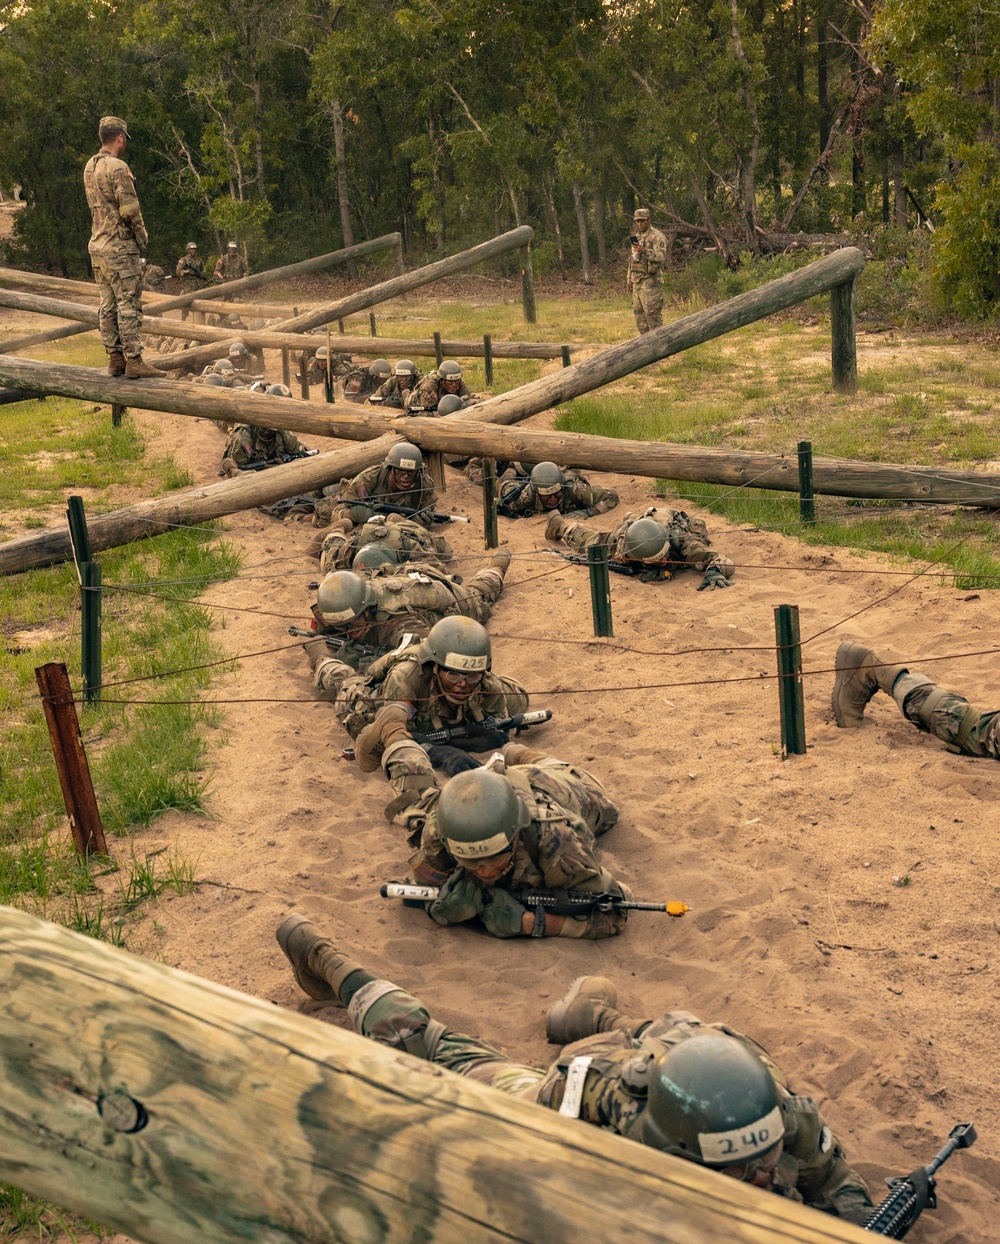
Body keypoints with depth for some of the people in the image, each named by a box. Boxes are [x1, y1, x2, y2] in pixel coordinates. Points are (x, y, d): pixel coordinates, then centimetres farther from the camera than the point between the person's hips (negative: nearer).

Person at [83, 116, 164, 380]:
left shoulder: (90, 166, 12)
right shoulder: (117, 167, -14)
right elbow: (129, 209, -20)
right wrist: (142, 236, -4)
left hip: (97, 246, 9)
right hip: (119, 246, -9)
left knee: (108, 305, 10)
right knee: (129, 304, -8)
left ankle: (115, 359, 14)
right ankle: (134, 362, -9)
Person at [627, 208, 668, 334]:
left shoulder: (657, 237, -8)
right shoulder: (636, 237, 19)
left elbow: (662, 256, -21)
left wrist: (644, 251, -33)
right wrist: (629, 279, 21)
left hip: (650, 281, -8)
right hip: (636, 281, 8)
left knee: (652, 312, -11)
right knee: (638, 313, 8)